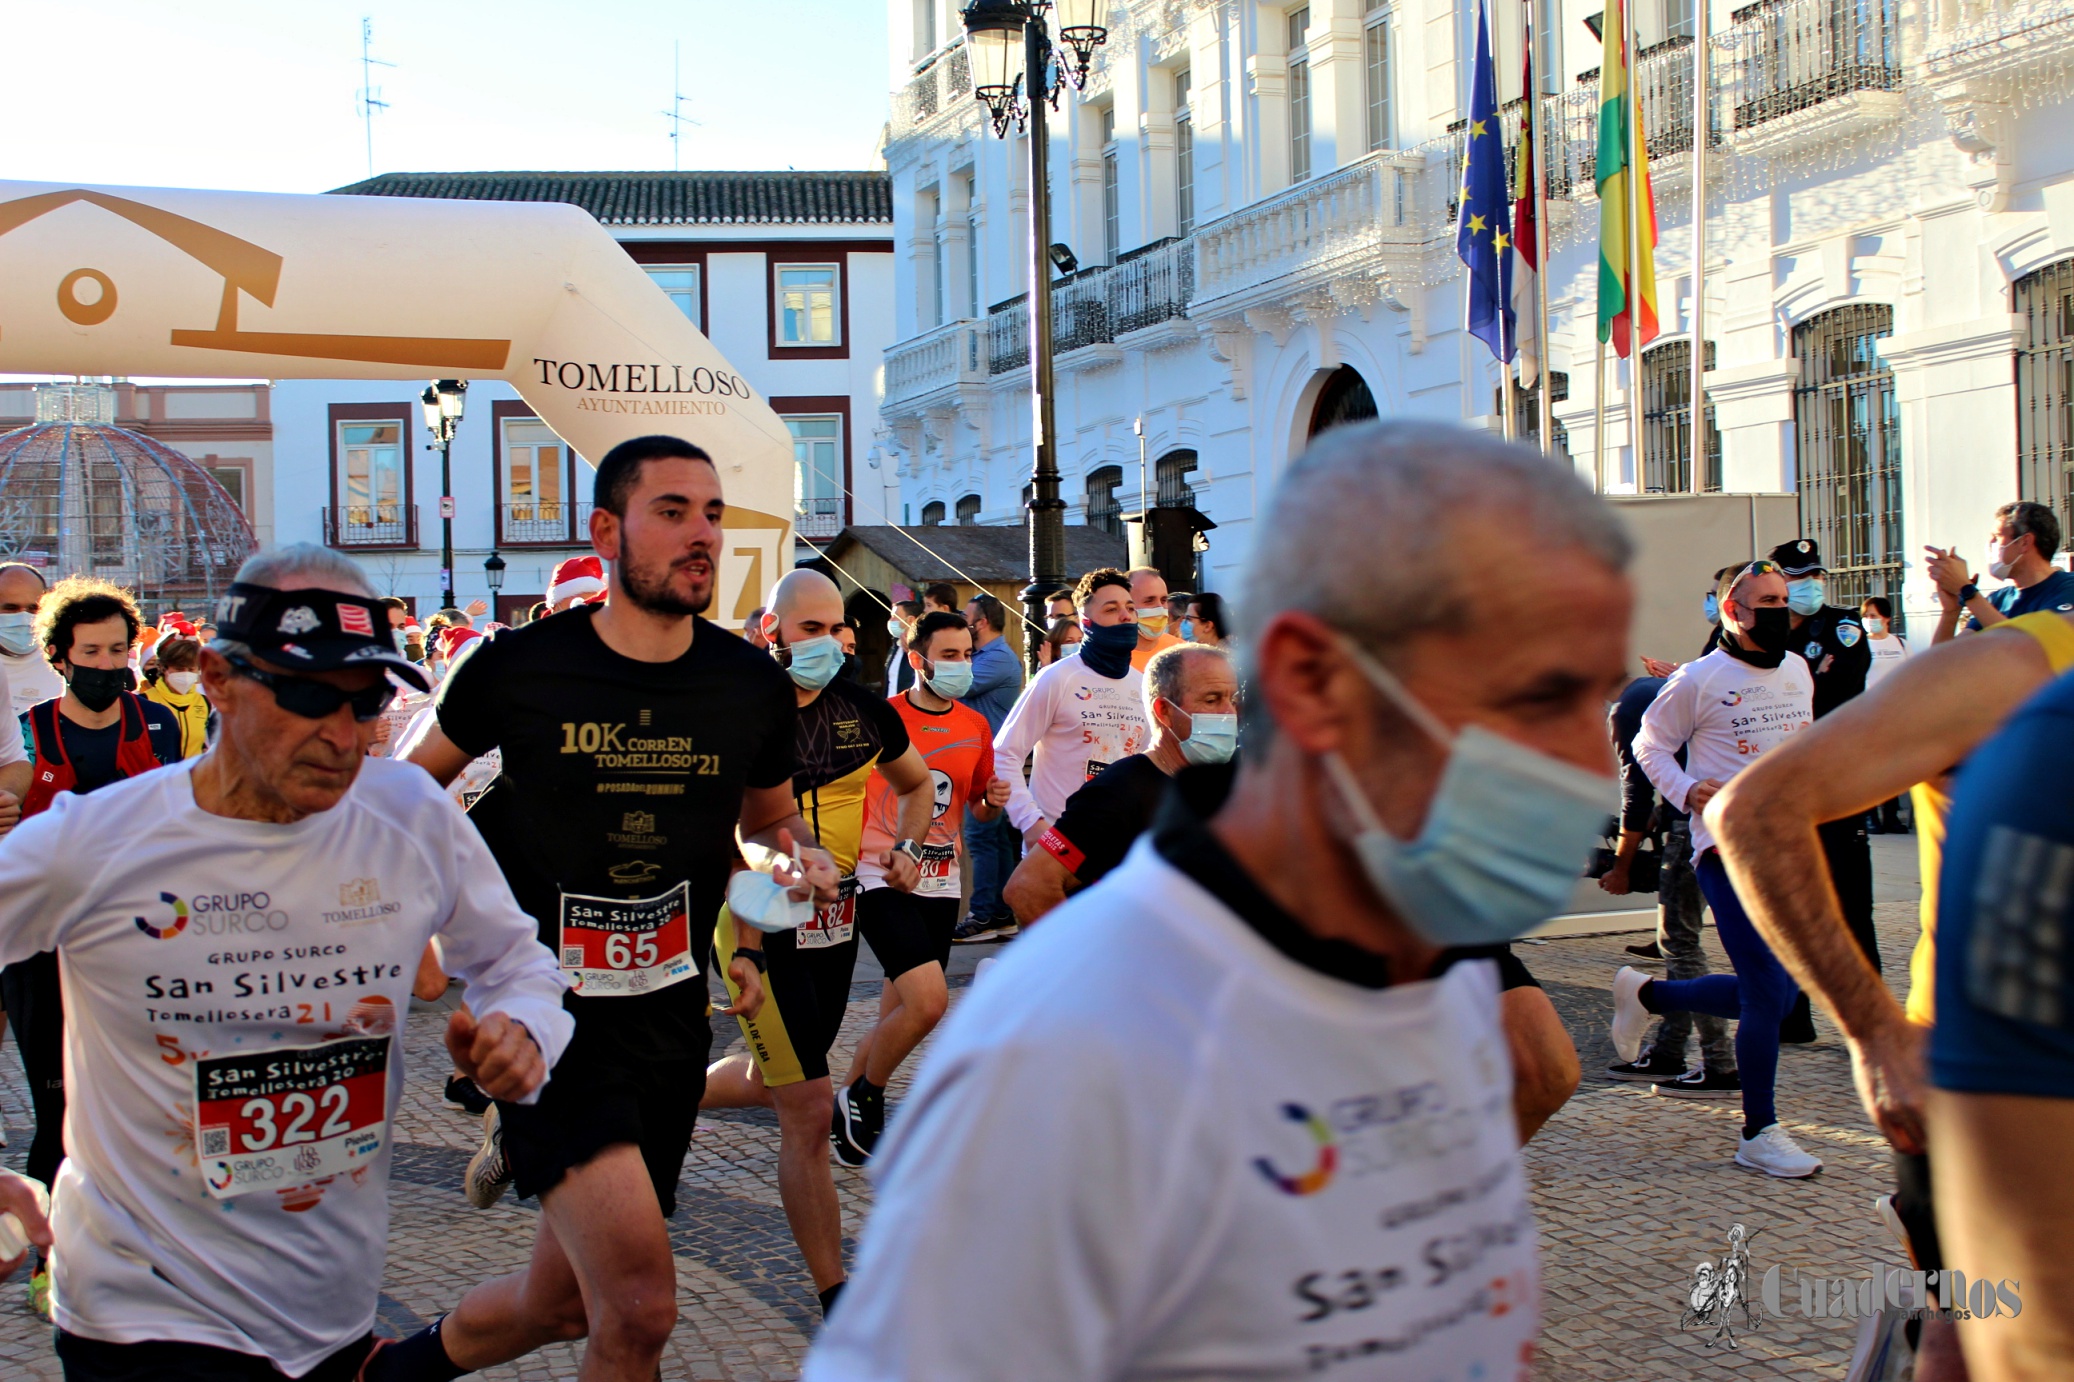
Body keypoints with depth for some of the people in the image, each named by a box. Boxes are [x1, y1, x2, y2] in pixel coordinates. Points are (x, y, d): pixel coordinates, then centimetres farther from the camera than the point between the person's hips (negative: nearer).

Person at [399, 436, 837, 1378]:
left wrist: (791, 856, -4)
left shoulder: (752, 686, 1)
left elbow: (766, 820, 18)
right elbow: (412, 782, 10)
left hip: (671, 1016, 5)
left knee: (563, 1306, 16)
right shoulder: (517, 668, -8)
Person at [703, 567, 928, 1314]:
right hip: (758, 922, -6)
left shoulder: (864, 708, 2)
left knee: (772, 1079, 22)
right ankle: (836, 1298, 7)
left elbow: (916, 784, 21)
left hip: (837, 915, 6)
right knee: (808, 1109, -5)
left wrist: (907, 850, 2)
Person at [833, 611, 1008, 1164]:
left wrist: (994, 802, -2)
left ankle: (848, 1111, 28)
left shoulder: (975, 726, 9)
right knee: (928, 1001, -19)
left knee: (897, 1018, 9)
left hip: (940, 884, 6)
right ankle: (864, 1097, 4)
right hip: (882, 880, -6)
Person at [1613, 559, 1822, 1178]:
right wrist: (1686, 792, -16)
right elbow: (1650, 744, 0)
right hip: (1729, 848, -7)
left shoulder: (1798, 670, 13)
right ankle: (1759, 1133, 3)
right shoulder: (1699, 679, -7)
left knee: (1772, 992, 9)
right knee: (1768, 992, -11)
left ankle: (1646, 993, 31)